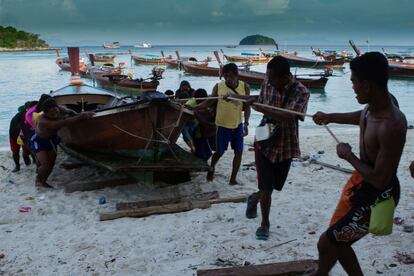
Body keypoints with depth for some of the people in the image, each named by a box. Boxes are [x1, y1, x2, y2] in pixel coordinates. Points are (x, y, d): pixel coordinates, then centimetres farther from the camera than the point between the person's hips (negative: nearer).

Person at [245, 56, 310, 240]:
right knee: (267, 188, -1)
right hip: (264, 142, 1)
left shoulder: (301, 92, -20)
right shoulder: (267, 83, -8)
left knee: (274, 185, 17)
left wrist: (261, 108, -37)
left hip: (285, 146, 0)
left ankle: (254, 198, 49)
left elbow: (288, 117, -33)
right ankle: (265, 224, 20)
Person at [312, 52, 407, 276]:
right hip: (360, 183, 9)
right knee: (338, 242, 20)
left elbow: (379, 179, -30)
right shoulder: (374, 105, -7)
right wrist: (330, 117, 31)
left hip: (377, 196, -9)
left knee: (327, 243, 3)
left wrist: (348, 156, -17)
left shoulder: (391, 126, -34)